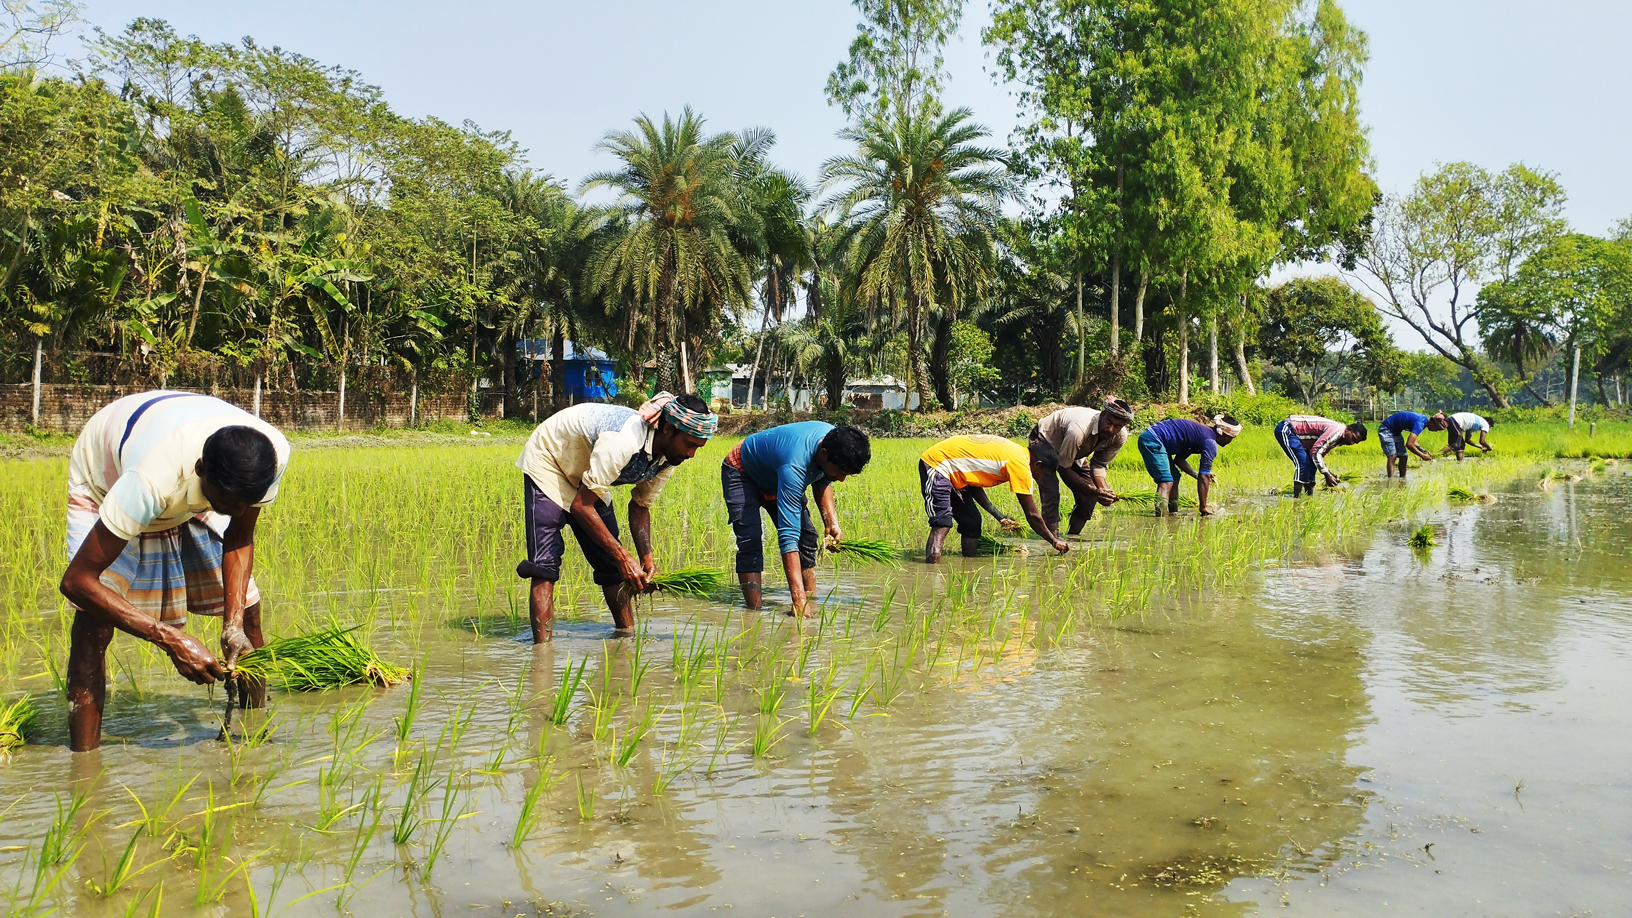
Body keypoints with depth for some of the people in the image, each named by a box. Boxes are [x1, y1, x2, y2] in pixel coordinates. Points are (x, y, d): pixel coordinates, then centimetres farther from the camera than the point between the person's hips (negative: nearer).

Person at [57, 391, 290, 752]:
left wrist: (233, 624, -27)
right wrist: (173, 640, -45)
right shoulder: (152, 479, -47)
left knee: (246, 607, -3)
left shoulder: (273, 454, -34)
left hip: (190, 497, 4)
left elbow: (240, 539, -16)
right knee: (93, 622, -22)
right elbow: (77, 580, -40)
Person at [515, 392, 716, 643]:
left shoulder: (669, 456, -14)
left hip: (587, 472, 8)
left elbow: (640, 507, -1)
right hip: (548, 462, -7)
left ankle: (627, 636, 15)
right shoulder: (623, 442, -40)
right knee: (545, 565, -18)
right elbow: (581, 506, -34)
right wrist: (623, 557, -34)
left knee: (611, 564, 5)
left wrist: (647, 558, -15)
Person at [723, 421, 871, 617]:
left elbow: (822, 480, 0)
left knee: (806, 537, -3)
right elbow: (787, 536, -50)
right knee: (750, 542, -24)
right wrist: (799, 600, -55)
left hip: (773, 475, 7)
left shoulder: (835, 442, -24)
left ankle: (812, 607, 0)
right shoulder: (794, 467, -46)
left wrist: (831, 523, -15)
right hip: (742, 472, -7)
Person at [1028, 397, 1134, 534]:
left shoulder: (1120, 437, -22)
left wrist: (1104, 490, -30)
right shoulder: (1079, 430, -43)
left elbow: (1099, 465, -10)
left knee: (1089, 497, -6)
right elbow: (1063, 467, -31)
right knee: (1051, 493, -27)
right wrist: (1092, 490, -38)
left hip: (1075, 452, 7)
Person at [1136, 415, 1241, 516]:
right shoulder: (1210, 443, -10)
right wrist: (1203, 508, -7)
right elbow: (1203, 478, -12)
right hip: (1152, 441, -10)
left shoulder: (1204, 433, 19)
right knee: (1166, 482, -16)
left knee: (1174, 479, 16)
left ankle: (1174, 514, 18)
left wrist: (1198, 475, 16)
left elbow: (1179, 459, 22)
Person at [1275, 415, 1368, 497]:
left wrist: (1330, 474, 6)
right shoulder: (1337, 431, -23)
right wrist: (1327, 475, -23)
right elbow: (1315, 451, -27)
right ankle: (1296, 498, -18)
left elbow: (1320, 455, 17)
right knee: (1303, 462, -18)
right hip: (1285, 429, -11)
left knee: (1311, 463, 9)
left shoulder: (1339, 439, 10)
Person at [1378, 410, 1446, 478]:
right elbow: (1409, 444, -36)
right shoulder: (1420, 423, -29)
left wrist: (1421, 449, -5)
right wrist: (1422, 455, -25)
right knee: (1392, 456, -21)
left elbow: (1412, 440, 10)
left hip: (1396, 431, 10)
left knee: (1403, 456, 5)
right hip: (1386, 429, -10)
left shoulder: (1424, 419, 0)